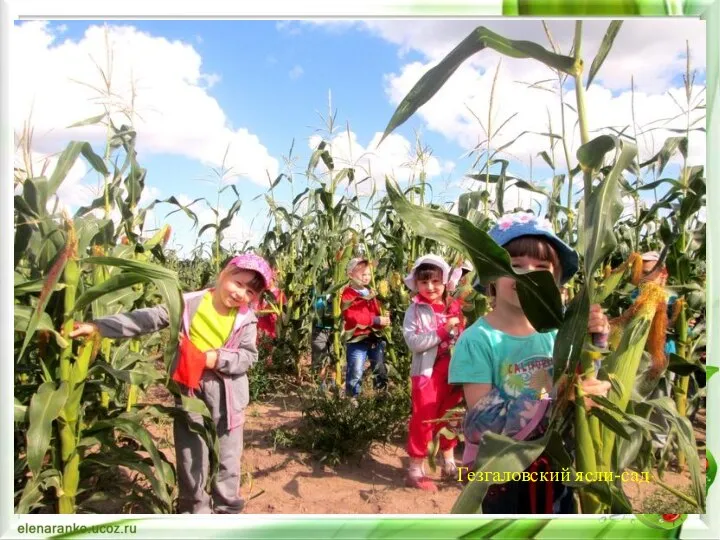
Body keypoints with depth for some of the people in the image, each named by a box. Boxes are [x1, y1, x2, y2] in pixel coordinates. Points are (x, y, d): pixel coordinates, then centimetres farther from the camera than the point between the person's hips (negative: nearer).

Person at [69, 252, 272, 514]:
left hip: (227, 395, 0)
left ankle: (226, 510, 31)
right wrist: (98, 326, -20)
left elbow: (248, 356, -8)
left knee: (227, 456, 11)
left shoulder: (247, 319, -6)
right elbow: (147, 319, -13)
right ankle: (195, 510, 34)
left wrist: (217, 359, -24)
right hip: (189, 390, 0)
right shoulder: (190, 303, -10)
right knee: (190, 456, 13)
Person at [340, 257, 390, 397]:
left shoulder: (371, 292, 13)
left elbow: (378, 310, 22)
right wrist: (376, 320, -25)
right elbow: (353, 316, -22)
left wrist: (385, 319, -2)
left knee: (381, 370, 16)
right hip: (357, 339, -7)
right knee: (355, 373, -2)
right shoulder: (347, 295, -11)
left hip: (375, 337, 7)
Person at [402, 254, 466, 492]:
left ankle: (449, 464, 36)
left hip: (453, 372, 5)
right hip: (427, 372, -5)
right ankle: (415, 470, 15)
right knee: (423, 421, 1)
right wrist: (442, 331, -24)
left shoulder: (455, 307, 4)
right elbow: (413, 342, -20)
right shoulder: (415, 310, -9)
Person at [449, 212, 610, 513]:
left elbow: (592, 388, -4)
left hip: (555, 468, 4)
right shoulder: (478, 340, -21)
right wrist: (559, 401, -33)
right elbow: (481, 423, -26)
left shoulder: (557, 330, -8)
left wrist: (594, 341, -19)